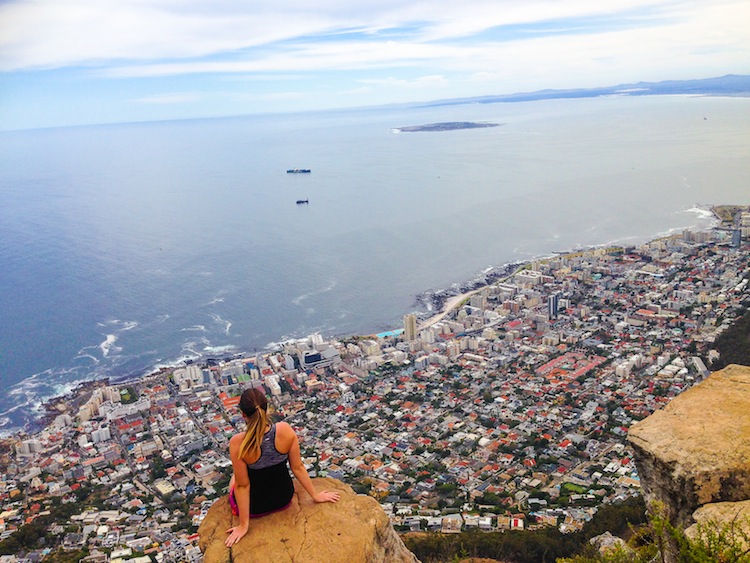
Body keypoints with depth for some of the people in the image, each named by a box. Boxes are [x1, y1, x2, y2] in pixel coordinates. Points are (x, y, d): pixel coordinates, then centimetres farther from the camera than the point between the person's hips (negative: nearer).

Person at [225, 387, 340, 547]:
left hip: (254, 506, -2)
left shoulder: (237, 443, -31)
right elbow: (298, 468, -11)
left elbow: (242, 485, -21)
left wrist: (244, 525, -9)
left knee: (235, 479, 32)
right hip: (284, 498, 3)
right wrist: (316, 495, 4)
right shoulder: (285, 430, -23)